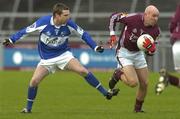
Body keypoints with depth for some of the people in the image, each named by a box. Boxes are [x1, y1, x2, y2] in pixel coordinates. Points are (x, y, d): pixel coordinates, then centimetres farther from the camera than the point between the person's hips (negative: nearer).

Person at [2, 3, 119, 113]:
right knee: (34, 81, -12)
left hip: (64, 55, 0)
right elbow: (27, 30, -10)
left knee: (83, 71, -19)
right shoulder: (44, 22, -22)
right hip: (47, 59, 0)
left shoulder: (69, 24, -16)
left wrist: (95, 47, -8)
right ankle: (28, 108, 9)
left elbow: (83, 34, -2)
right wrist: (11, 40, -11)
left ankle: (106, 93, -12)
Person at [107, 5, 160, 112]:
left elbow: (151, 53, -4)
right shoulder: (133, 19, -26)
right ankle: (118, 74, 11)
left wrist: (151, 47, -28)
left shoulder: (155, 30, -10)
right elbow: (114, 17, -11)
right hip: (124, 53, -5)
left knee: (144, 84, 5)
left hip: (138, 53, 5)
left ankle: (138, 108, 27)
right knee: (133, 82, -19)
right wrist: (112, 35, -14)